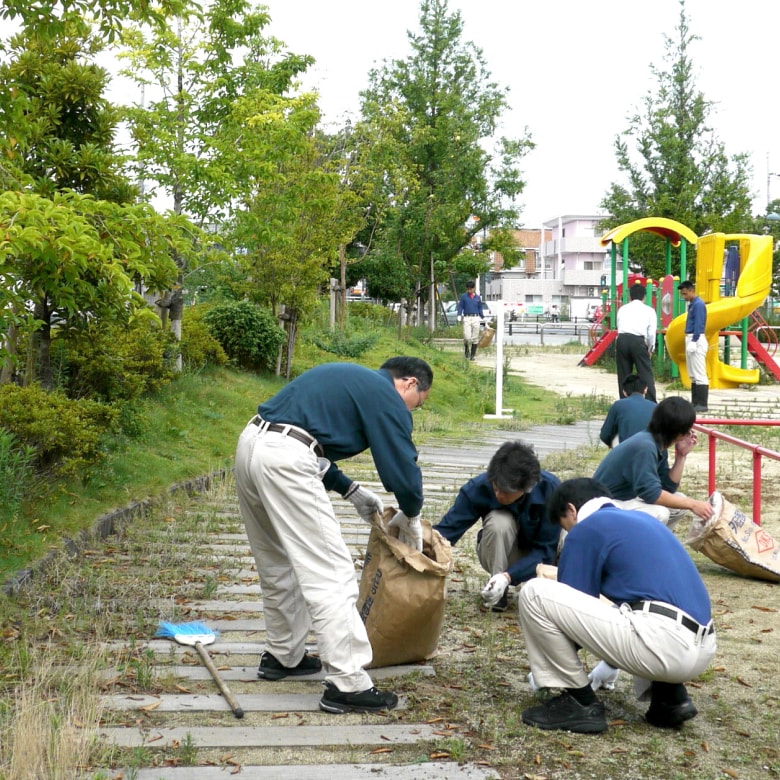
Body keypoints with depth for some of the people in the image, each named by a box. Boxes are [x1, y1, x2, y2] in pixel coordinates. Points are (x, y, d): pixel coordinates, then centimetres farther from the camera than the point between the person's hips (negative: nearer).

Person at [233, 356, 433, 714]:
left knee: (278, 566, 22)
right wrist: (411, 516, 18)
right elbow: (401, 465, -1)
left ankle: (283, 656, 35)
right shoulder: (387, 397, 2)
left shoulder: (350, 379, 27)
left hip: (251, 443, 10)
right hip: (285, 460, -10)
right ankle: (347, 684, -3)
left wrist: (351, 491, 31)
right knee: (329, 573, -5)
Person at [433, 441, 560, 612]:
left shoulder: (549, 488, -28)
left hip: (538, 555, 1)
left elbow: (545, 549, -26)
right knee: (499, 522, -34)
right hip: (499, 555, -1)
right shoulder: (479, 487, -27)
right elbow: (446, 529, -30)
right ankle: (497, 591, -11)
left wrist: (508, 576, -40)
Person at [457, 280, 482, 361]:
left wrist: (481, 317, 14)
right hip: (467, 318, -2)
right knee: (467, 337, -12)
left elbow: (480, 309, 17)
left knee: (475, 338, 1)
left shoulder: (478, 298, 10)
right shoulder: (463, 297, 5)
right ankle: (466, 349, 18)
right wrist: (459, 316, -6)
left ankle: (472, 355, 9)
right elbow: (460, 307, 6)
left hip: (476, 318, 2)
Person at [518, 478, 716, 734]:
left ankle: (580, 703, 5)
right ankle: (670, 696, 18)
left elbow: (572, 600, 8)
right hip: (703, 649, 9)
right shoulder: (641, 519, 28)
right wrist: (610, 661, 54)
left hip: (662, 643, -9)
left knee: (534, 594, -4)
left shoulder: (586, 528, 4)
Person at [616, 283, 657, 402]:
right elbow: (651, 332, 7)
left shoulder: (622, 309, 22)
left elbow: (619, 328, 15)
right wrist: (651, 349, 22)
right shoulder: (649, 310, 15)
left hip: (621, 340, 3)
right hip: (638, 341, -3)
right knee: (646, 374, 2)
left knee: (623, 375, 10)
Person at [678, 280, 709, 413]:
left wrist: (693, 342, -23)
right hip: (691, 340, 10)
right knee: (693, 375, 12)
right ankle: (695, 402, 17)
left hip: (696, 341, -10)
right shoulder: (692, 304, 17)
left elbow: (698, 325, -20)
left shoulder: (698, 304, -13)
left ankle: (702, 404, -9)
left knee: (699, 374, -10)